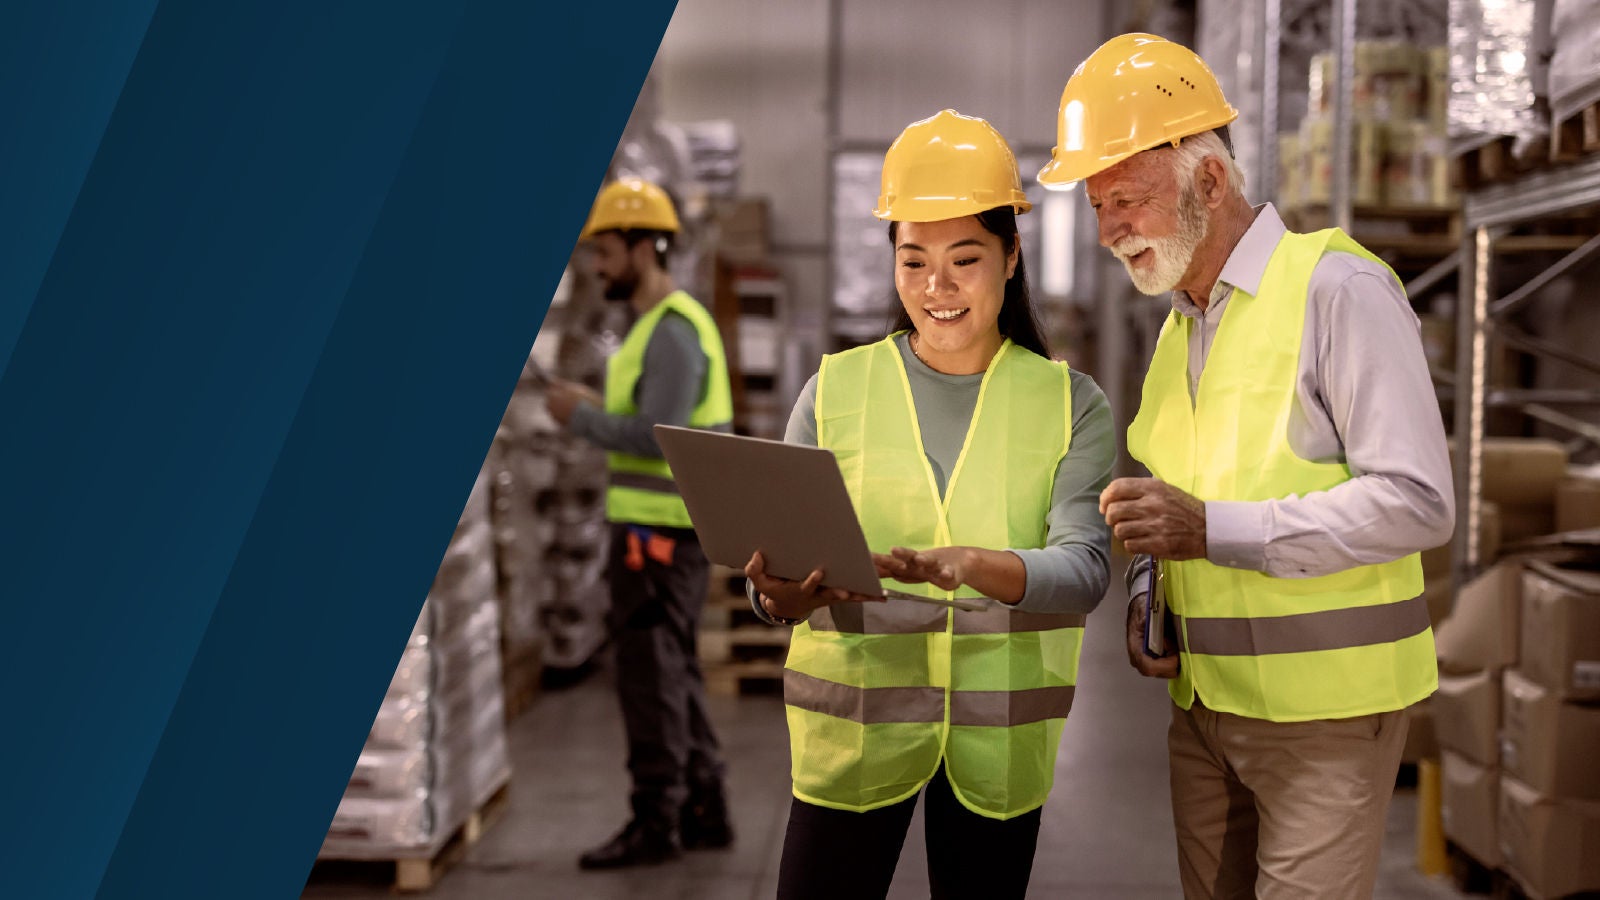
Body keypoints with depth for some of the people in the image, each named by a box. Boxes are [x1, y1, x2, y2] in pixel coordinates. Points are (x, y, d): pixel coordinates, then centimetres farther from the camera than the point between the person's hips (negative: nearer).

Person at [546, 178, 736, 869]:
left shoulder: (673, 332, -17)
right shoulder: (669, 325, 17)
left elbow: (659, 438, -26)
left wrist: (581, 417, -13)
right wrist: (598, 411, 12)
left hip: (659, 530, -10)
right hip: (668, 527, 10)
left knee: (650, 672, -4)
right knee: (672, 671, 13)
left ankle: (655, 822, 2)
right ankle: (703, 811, 18)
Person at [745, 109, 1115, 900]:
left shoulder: (1070, 404, 2)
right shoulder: (835, 391, 3)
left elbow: (1083, 569, -10)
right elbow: (779, 563, 0)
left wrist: (970, 564, -30)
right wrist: (780, 594, -24)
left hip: (997, 737, 1)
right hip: (852, 726, 0)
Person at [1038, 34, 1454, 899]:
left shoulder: (1338, 290, -11)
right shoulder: (1181, 323, 14)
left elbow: (1416, 500, -19)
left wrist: (1212, 530, -24)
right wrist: (1147, 598, 2)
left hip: (1322, 704, -7)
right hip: (1203, 696, 7)